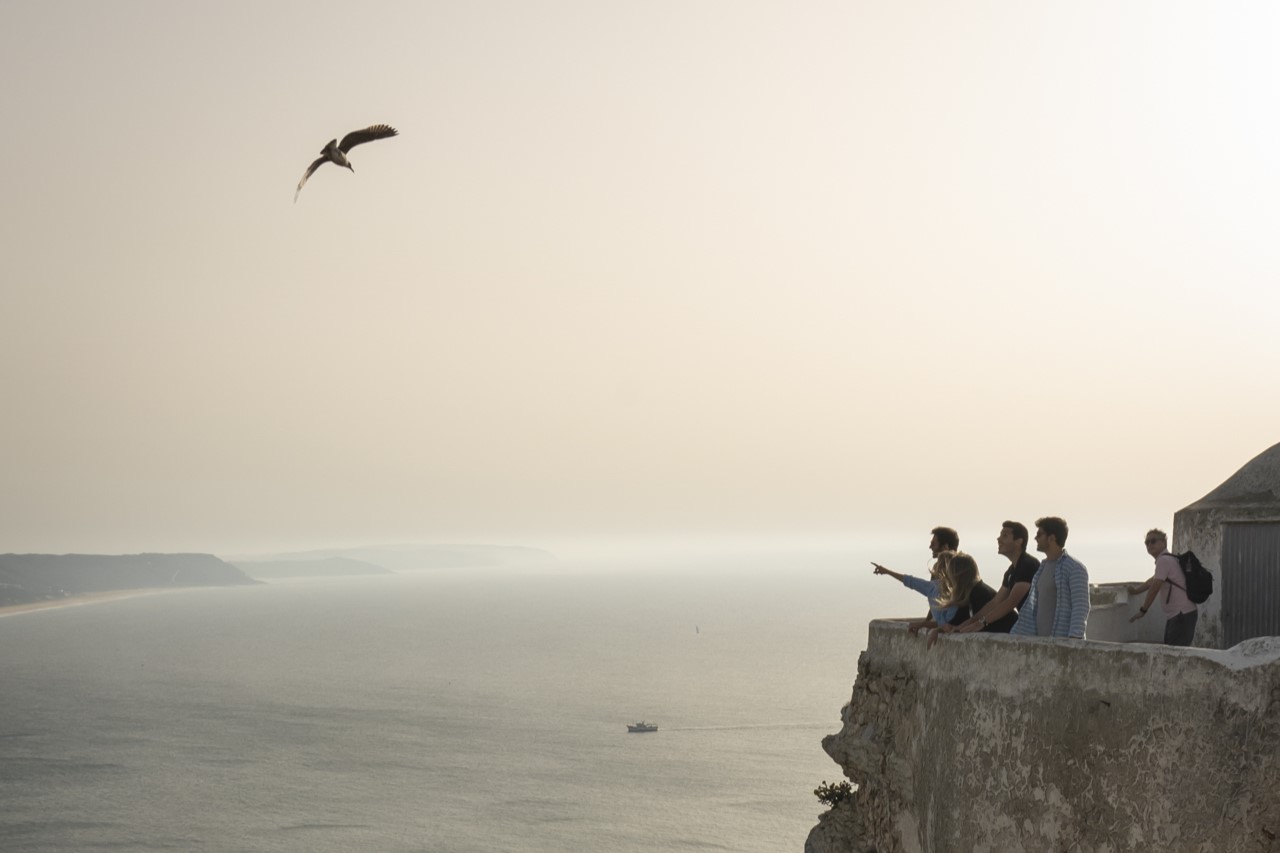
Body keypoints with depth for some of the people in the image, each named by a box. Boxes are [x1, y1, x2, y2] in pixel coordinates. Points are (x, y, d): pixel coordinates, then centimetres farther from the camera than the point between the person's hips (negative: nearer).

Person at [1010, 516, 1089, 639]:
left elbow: (1080, 607, -14)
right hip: (1039, 640, 8)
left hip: (1063, 643, -8)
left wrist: (1074, 637, -26)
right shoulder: (1043, 566, 18)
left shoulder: (1075, 568, -6)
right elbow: (1031, 605, 20)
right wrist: (1013, 636, 16)